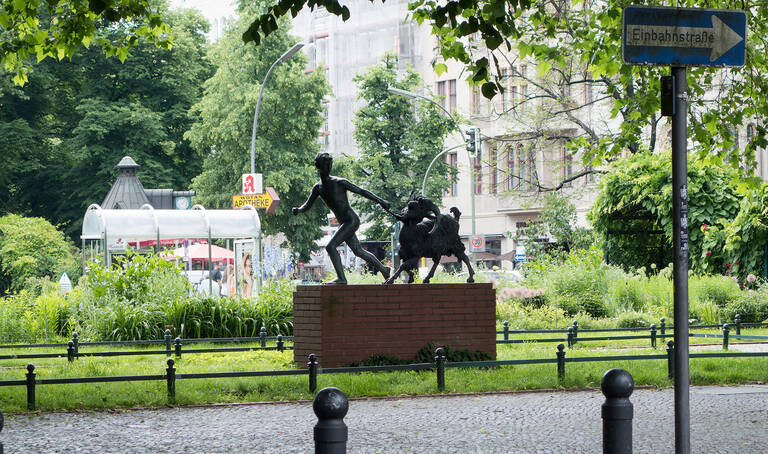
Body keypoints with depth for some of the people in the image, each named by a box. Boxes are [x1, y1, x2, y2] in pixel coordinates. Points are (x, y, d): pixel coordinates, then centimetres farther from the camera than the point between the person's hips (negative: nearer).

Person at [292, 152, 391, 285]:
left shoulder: (340, 182, -11)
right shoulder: (318, 188, 9)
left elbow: (362, 191, -7)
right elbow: (308, 205, 17)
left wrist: (380, 201, -11)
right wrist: (298, 210, -6)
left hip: (352, 220, -8)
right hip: (344, 223, 8)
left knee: (330, 246, -18)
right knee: (358, 251, 17)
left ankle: (341, 278, -15)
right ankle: (383, 269, 32)